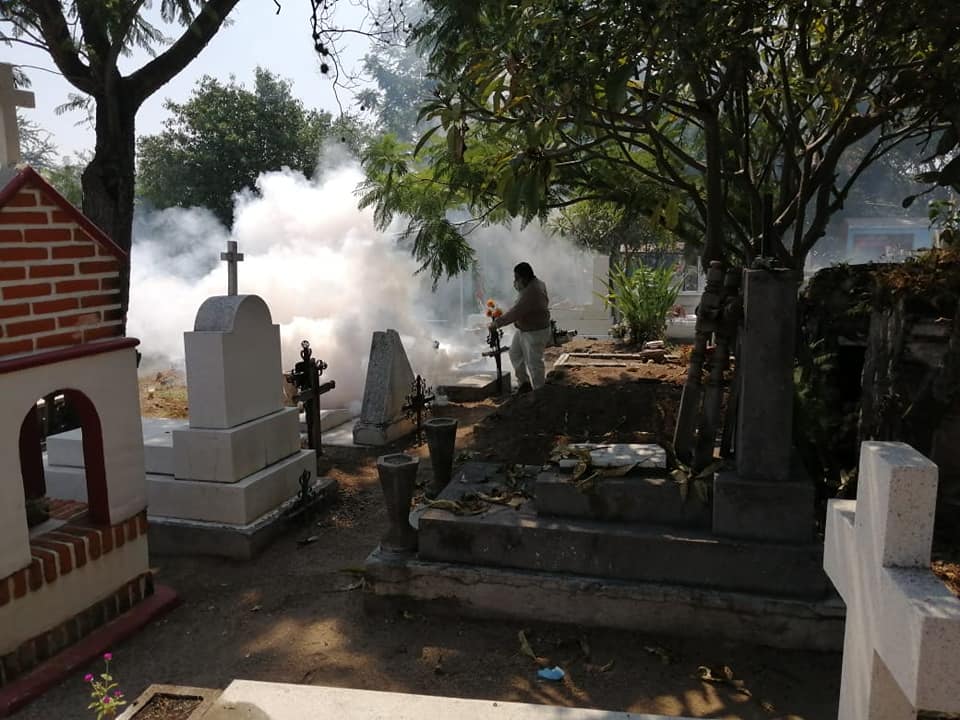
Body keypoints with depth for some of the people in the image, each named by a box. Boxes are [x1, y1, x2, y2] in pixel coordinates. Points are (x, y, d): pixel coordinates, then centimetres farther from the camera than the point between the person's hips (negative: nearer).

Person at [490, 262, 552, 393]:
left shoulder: (531, 293, -31)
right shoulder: (535, 283, 0)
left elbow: (515, 313, -32)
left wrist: (497, 323, -22)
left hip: (536, 332, -10)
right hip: (523, 329, 10)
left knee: (534, 361, 1)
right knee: (515, 353, 14)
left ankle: (538, 391, 16)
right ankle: (524, 383, 26)